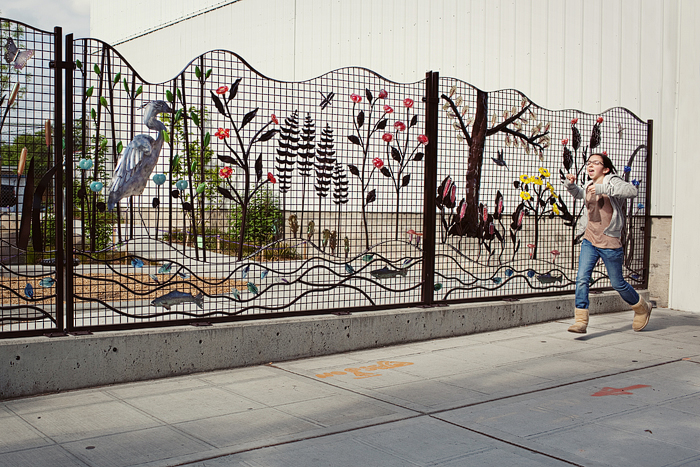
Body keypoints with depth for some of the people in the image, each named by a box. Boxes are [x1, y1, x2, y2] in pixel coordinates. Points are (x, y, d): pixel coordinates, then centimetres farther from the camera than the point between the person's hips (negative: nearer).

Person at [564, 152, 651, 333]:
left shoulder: (612, 182, -10)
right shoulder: (589, 187, 10)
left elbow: (632, 191, -30)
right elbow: (578, 193, 34)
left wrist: (602, 189, -36)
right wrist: (570, 184, 12)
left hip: (609, 243, -5)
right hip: (589, 241, 5)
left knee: (618, 283, 8)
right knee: (582, 279, -11)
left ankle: (642, 308, 35)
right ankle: (580, 321, -10)